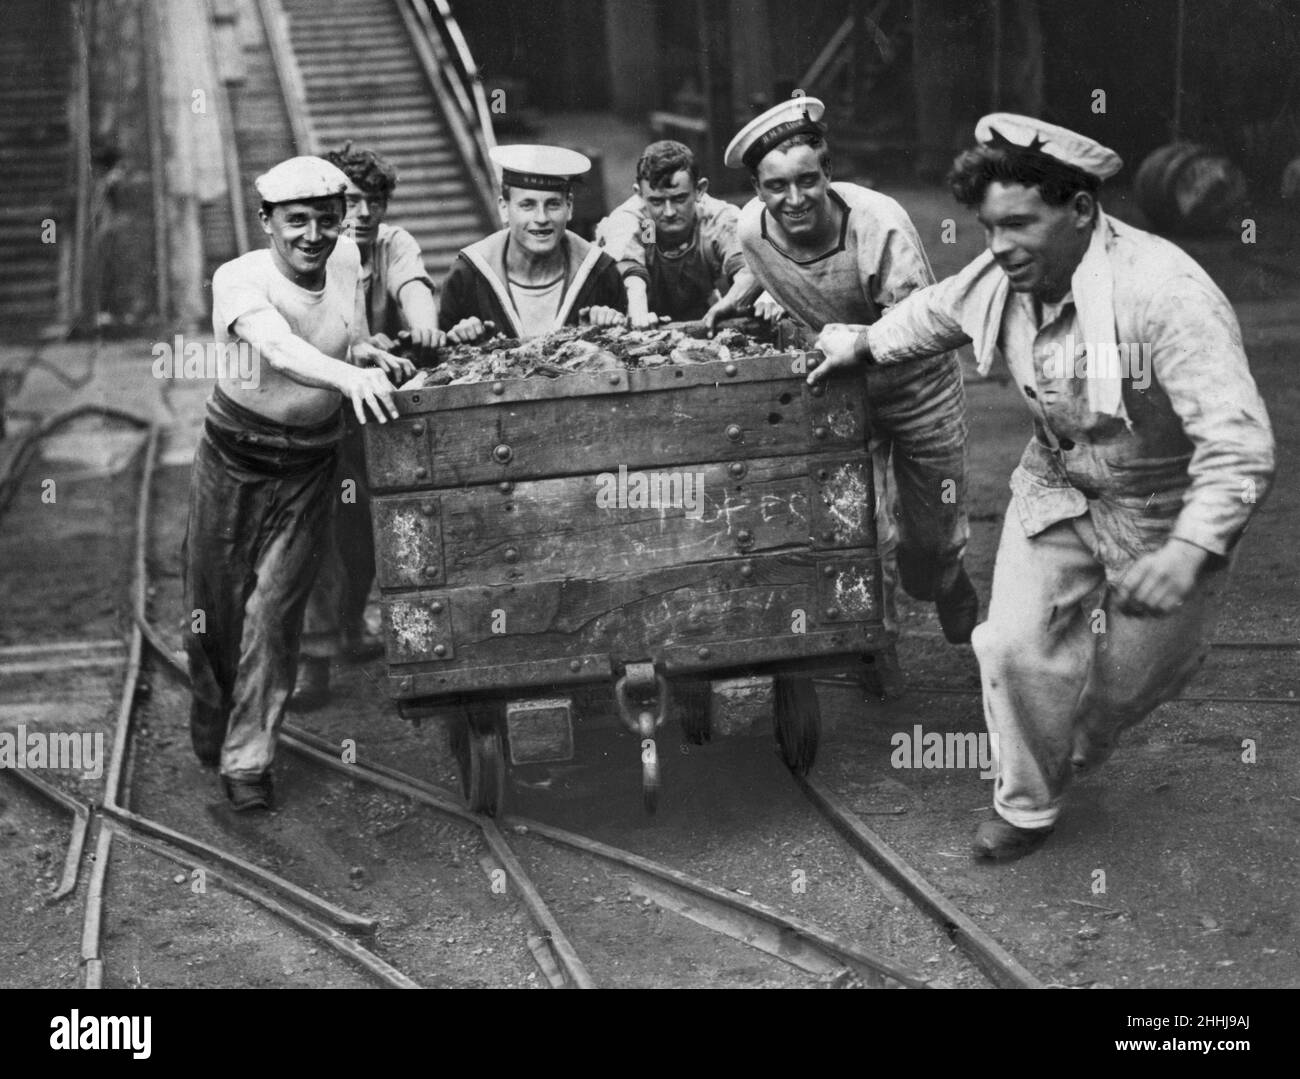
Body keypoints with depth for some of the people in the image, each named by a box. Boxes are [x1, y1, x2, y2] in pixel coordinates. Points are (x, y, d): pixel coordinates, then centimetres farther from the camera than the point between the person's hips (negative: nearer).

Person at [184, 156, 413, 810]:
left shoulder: (345, 260, -5)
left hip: (309, 466, 2)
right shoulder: (240, 279, -21)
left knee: (275, 611, -1)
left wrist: (370, 355, -11)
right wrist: (350, 378, -58)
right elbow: (281, 350, -41)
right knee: (215, 608, 9)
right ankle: (210, 729, 36)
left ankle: (248, 759, 10)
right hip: (233, 459, -2)